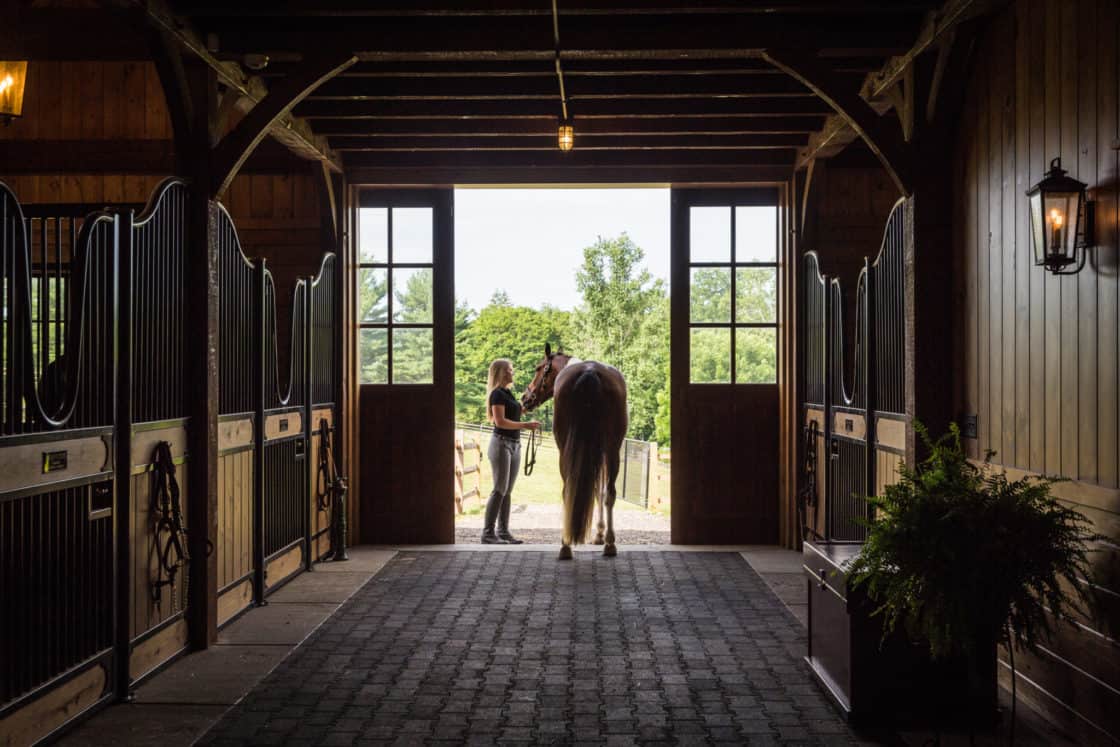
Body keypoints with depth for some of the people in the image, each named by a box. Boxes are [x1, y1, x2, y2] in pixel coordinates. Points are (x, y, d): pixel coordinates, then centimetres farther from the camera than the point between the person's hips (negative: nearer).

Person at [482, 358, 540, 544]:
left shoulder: (508, 393, 16)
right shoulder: (497, 394, -11)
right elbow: (500, 421, -19)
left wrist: (528, 424, 11)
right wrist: (525, 425, -19)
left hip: (514, 444, 9)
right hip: (501, 443, -9)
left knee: (507, 491, 9)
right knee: (499, 489, -9)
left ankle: (503, 531, 12)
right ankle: (488, 533, -6)